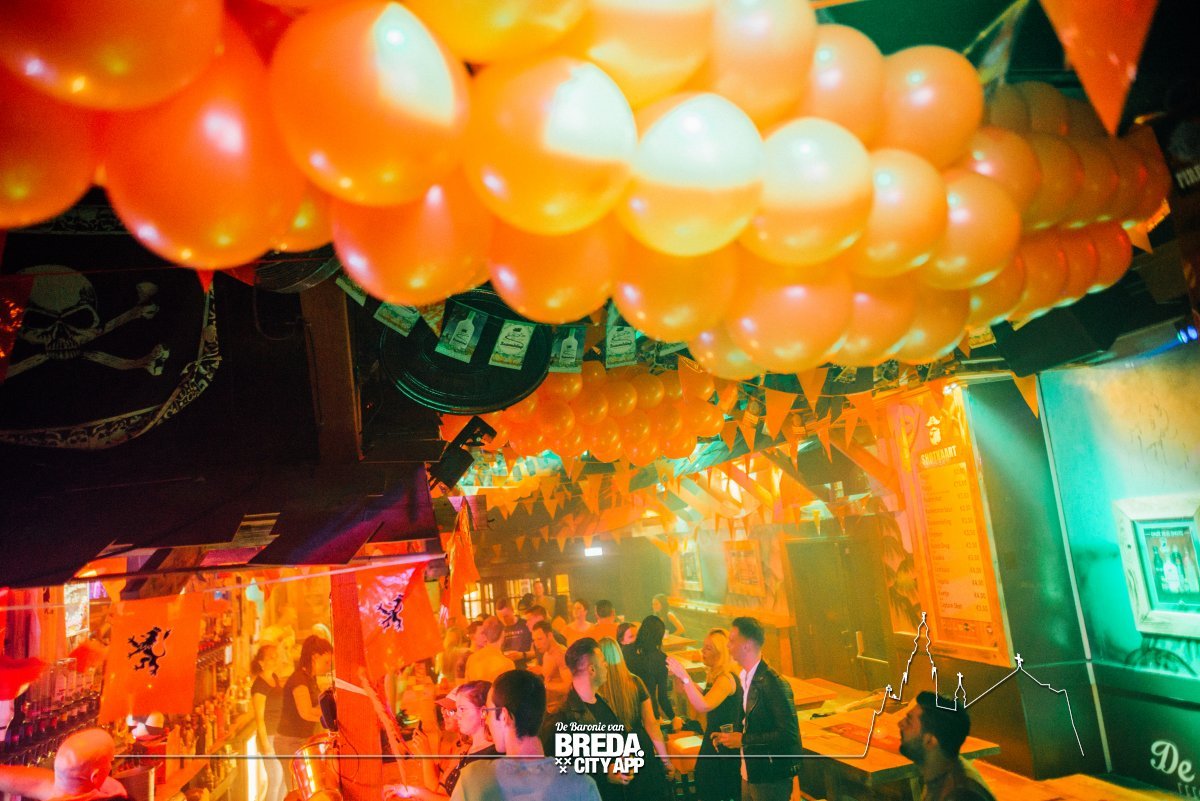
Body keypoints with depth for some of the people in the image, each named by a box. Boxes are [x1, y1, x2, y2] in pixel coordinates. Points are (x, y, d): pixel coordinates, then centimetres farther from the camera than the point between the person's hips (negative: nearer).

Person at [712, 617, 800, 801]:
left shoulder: (773, 683, -21)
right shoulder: (745, 678, 5)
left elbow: (789, 734, -23)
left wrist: (744, 740, -20)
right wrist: (730, 737, 2)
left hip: (771, 779, -8)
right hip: (749, 774, 8)